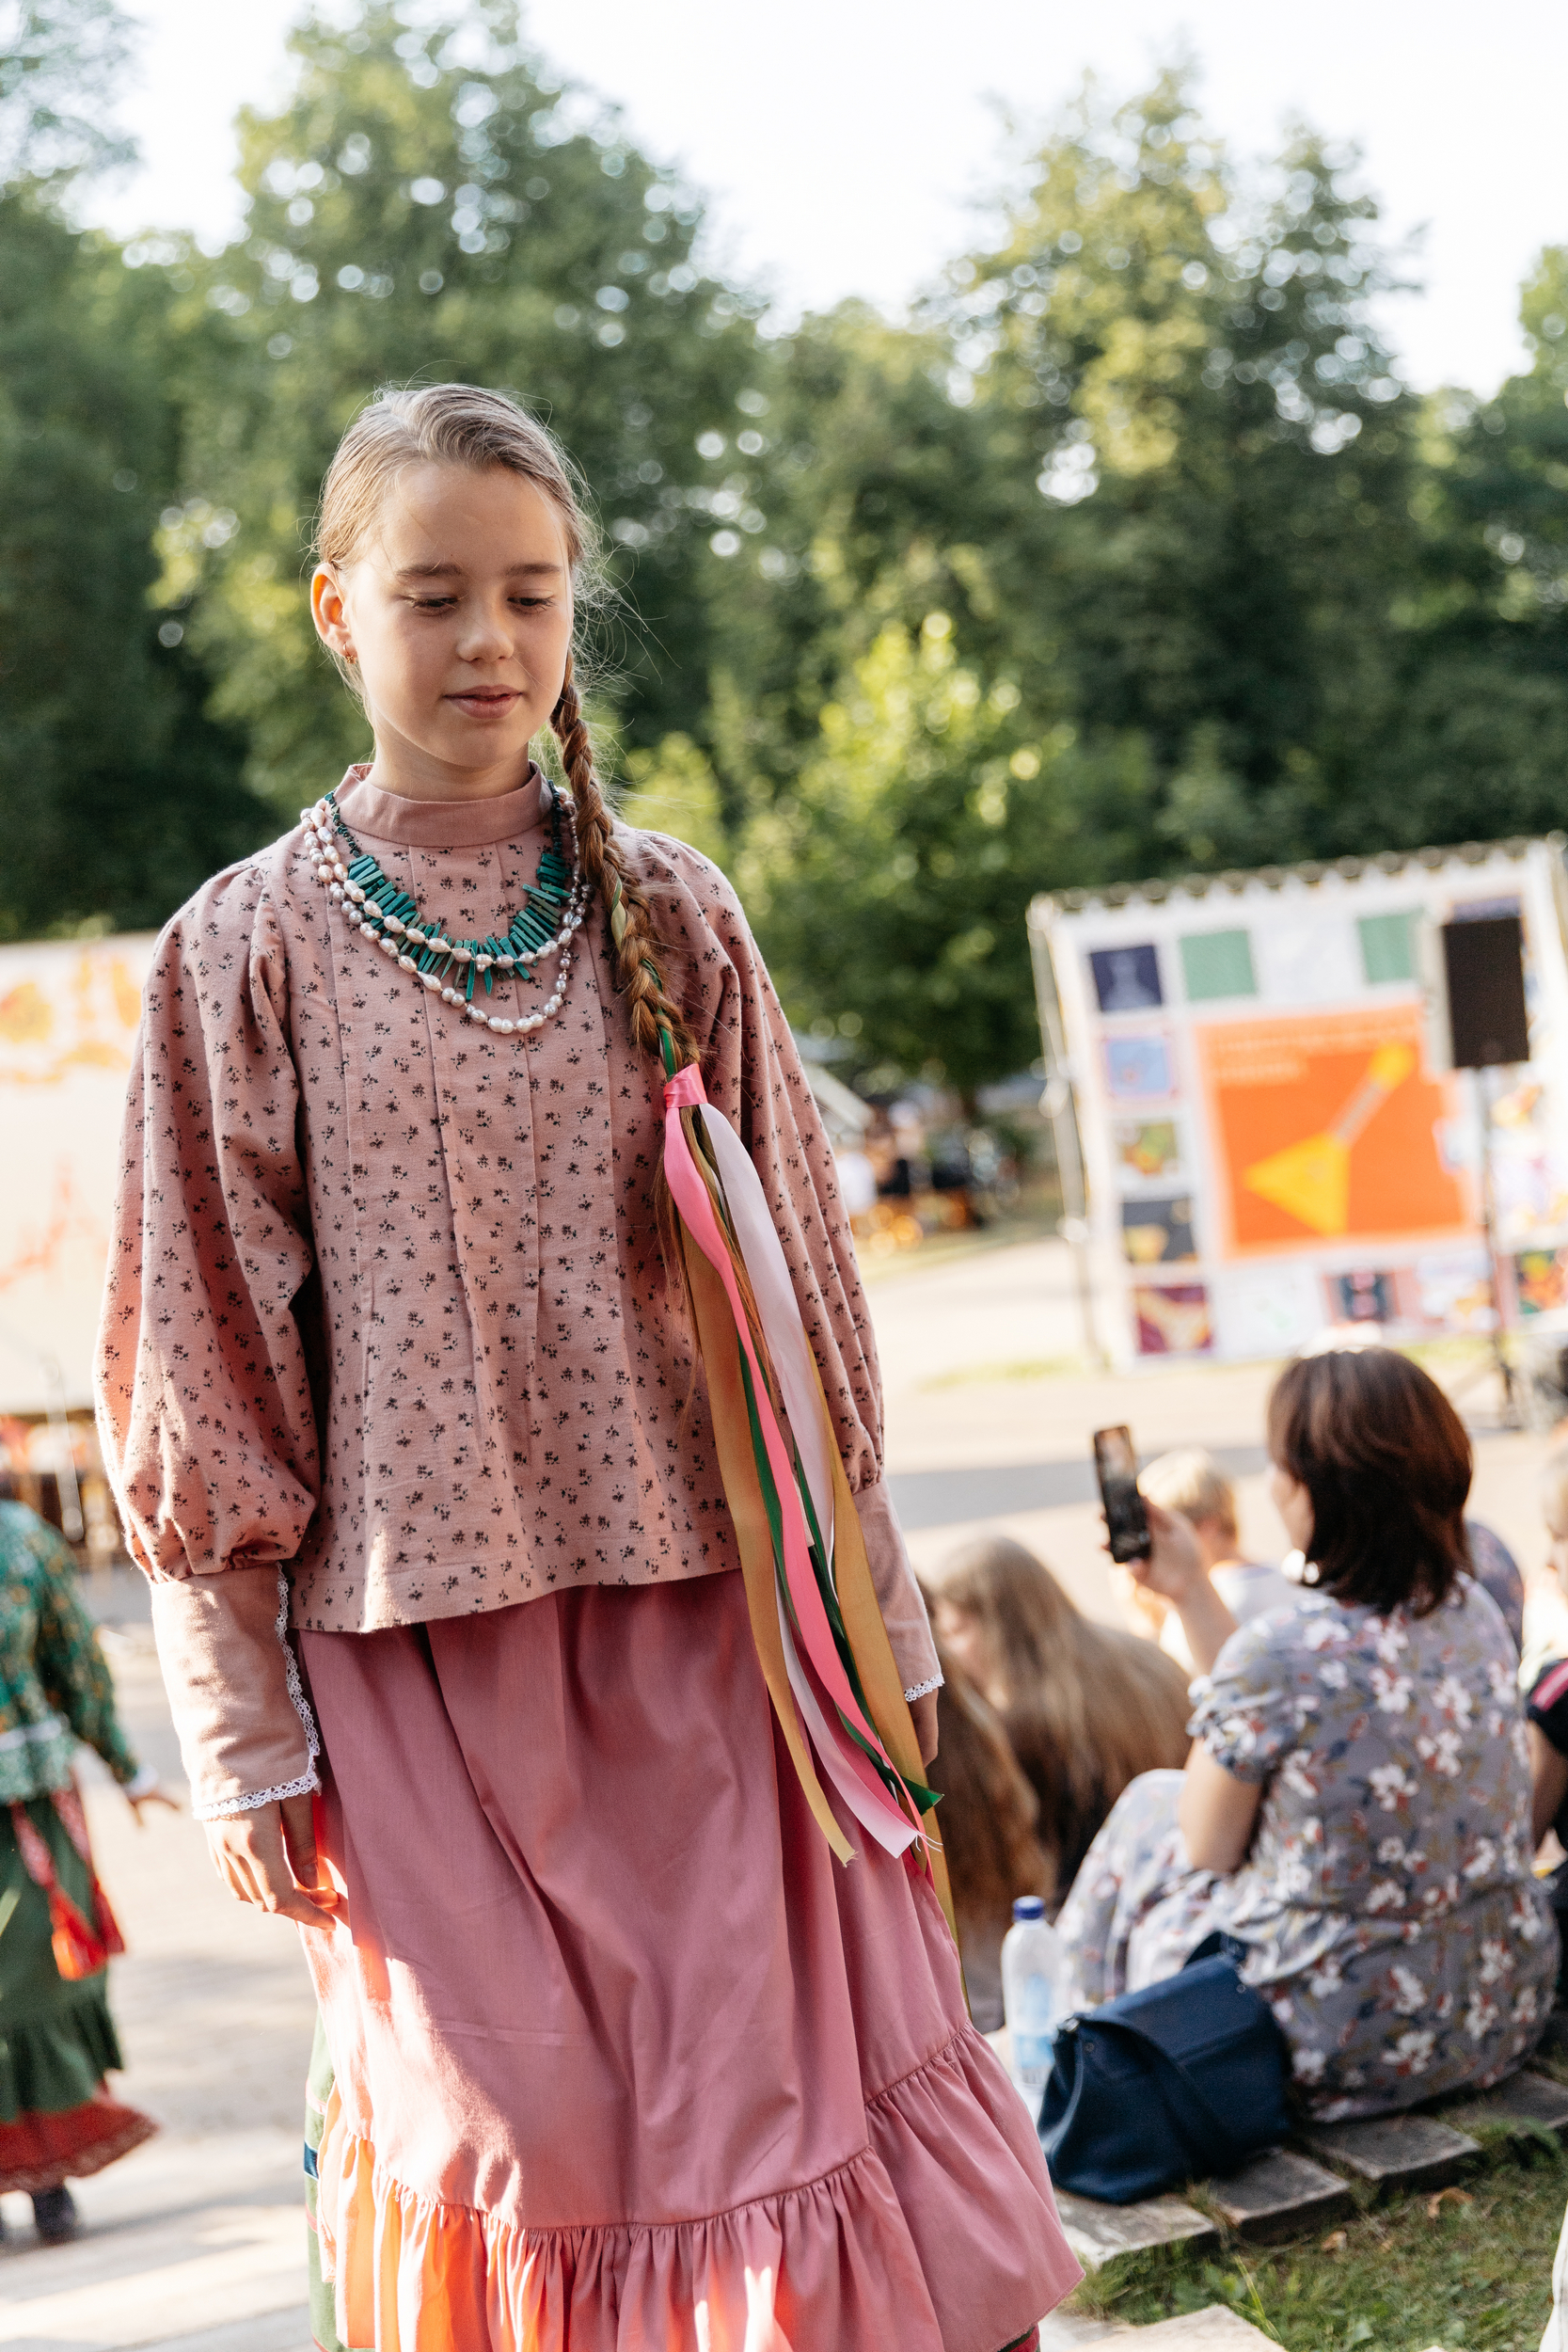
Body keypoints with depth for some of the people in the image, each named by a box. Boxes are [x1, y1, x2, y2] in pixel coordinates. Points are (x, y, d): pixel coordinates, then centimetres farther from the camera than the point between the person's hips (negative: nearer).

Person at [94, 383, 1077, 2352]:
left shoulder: (669, 916, 5)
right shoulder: (249, 949, -1)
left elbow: (796, 1290, 9)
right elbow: (204, 1374, 0)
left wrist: (878, 1623, 9)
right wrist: (241, 1732, -2)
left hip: (702, 1626, 2)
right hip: (420, 1646, -1)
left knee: (793, 2100, 2)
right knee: (511, 2147, 7)